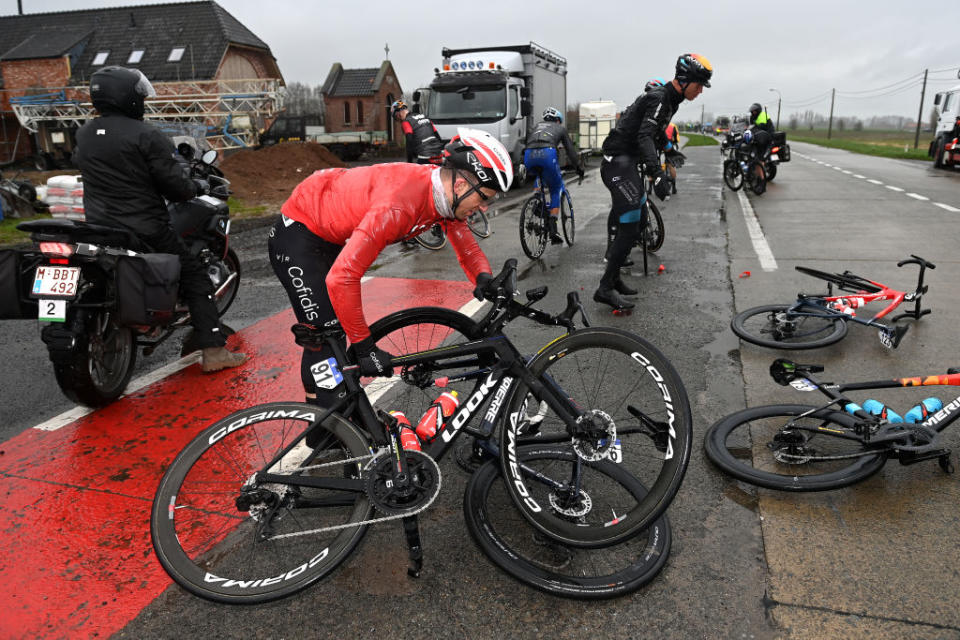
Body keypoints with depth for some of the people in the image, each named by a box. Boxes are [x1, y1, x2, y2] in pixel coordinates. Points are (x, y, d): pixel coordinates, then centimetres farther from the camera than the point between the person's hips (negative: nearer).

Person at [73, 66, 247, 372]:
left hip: (97, 228, 7)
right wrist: (198, 186, 4)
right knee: (195, 278, 1)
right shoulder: (146, 136, -15)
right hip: (145, 230, -7)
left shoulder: (83, 135, 8)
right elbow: (175, 187, -16)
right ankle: (213, 350, -6)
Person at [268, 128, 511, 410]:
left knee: (338, 328, 16)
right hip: (298, 235, -9)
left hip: (331, 236, 9)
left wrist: (484, 277, -19)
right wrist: (365, 347, -32)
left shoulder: (444, 192, -13)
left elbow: (464, 239, 3)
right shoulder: (399, 205, -39)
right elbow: (341, 278, -40)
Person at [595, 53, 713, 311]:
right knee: (630, 227, -13)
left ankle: (613, 277, 21)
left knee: (640, 221, 14)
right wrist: (657, 173, -42)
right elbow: (644, 137, -31)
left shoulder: (669, 99, 15)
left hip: (628, 163, 11)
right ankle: (605, 288, -10)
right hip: (618, 163, -10)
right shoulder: (659, 98, -16)